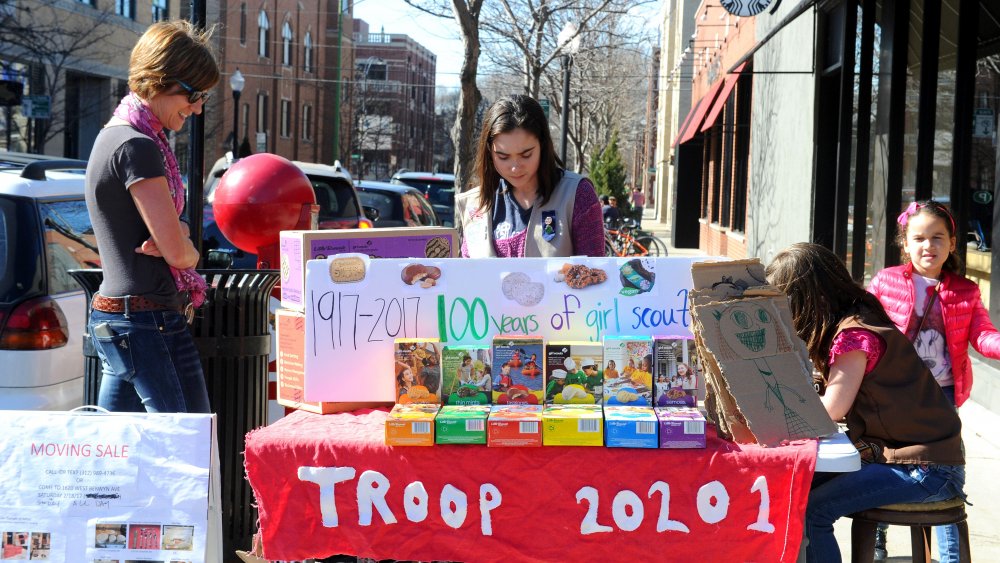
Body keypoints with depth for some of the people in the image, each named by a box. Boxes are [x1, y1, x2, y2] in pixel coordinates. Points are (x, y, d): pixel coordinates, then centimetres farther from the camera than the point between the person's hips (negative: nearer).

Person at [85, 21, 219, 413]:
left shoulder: (114, 137, 16)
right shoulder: (138, 147, -15)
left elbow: (167, 232, 21)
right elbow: (178, 251, -17)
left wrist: (177, 234, -3)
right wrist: (192, 250, 6)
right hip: (148, 322, -10)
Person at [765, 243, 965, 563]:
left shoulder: (854, 334, -18)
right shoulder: (845, 324, 10)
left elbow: (830, 410, -21)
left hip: (927, 470, -9)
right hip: (883, 452, 9)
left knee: (811, 510, -19)